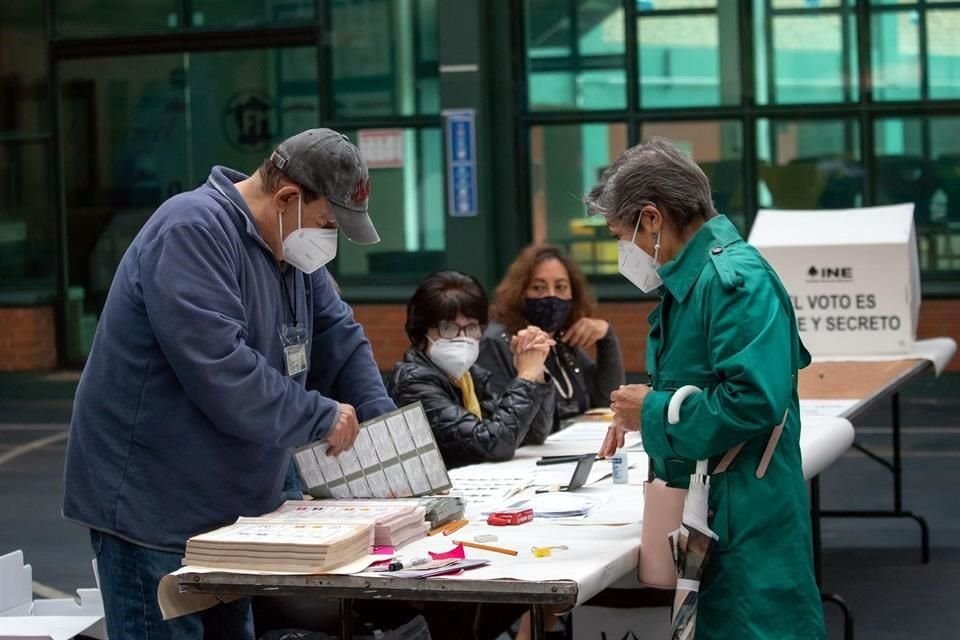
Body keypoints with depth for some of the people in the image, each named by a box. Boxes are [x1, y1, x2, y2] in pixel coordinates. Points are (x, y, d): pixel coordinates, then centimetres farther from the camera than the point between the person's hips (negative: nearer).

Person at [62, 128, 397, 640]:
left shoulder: (291, 244, 9)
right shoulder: (194, 231, -21)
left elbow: (339, 341, 13)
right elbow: (219, 371, -30)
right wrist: (321, 417, -19)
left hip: (228, 508, 10)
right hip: (153, 509, -10)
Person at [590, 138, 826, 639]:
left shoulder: (735, 281, -17)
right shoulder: (688, 280, 13)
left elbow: (755, 400, -27)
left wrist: (654, 412, -16)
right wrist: (641, 410, 7)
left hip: (744, 521, -10)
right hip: (701, 513, 10)